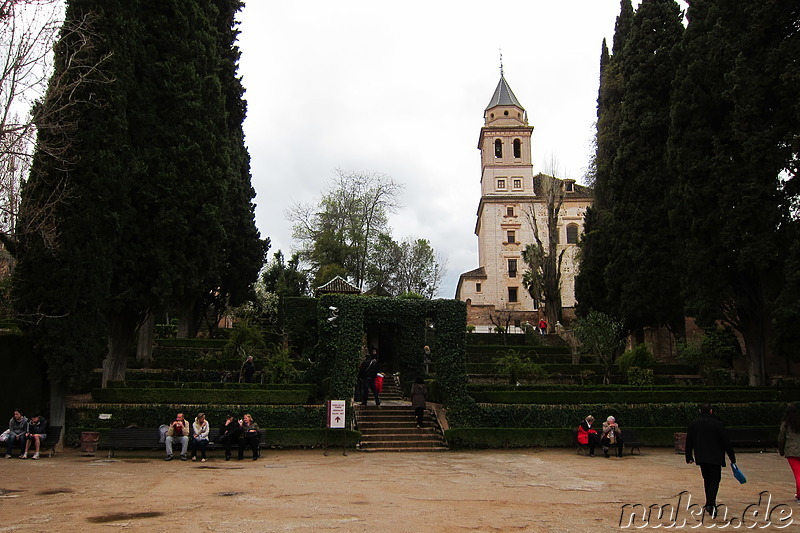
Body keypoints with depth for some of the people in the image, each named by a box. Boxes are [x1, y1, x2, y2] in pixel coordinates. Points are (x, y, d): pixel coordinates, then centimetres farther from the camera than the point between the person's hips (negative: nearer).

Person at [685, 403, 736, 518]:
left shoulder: (694, 424, 3)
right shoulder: (718, 424, -9)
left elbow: (689, 442, 8)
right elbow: (726, 441, -7)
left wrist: (689, 457, 17)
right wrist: (732, 457, 2)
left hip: (701, 458, 4)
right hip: (715, 457, -4)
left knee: (707, 480, 18)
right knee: (714, 480, 0)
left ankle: (710, 504, 24)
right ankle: (710, 504, -16)